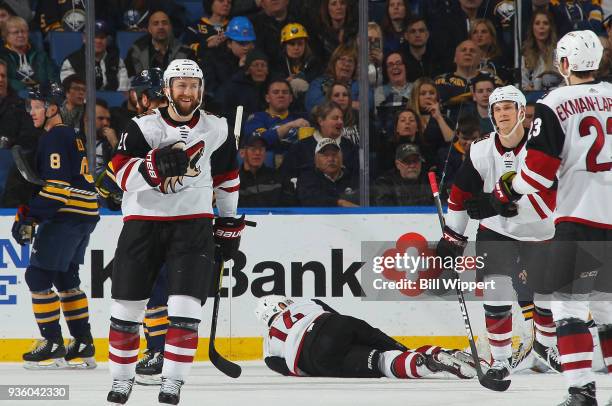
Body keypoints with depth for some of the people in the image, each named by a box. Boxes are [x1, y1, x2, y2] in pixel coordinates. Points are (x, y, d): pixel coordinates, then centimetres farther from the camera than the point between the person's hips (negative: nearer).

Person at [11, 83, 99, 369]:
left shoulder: (55, 139, -13)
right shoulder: (70, 135, 19)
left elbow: (56, 186, -21)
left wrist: (29, 218, -20)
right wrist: (27, 214, 20)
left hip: (67, 216, -10)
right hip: (85, 215, 10)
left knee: (38, 277, -6)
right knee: (66, 279, 16)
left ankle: (53, 347, -6)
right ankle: (83, 346, 17)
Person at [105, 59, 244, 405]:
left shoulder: (216, 130, 5)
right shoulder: (144, 127, -3)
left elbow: (227, 177, 17)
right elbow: (123, 173, -15)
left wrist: (229, 223, 19)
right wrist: (156, 165, -33)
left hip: (193, 222, 0)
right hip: (143, 220, 0)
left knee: (185, 305, -12)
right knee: (128, 305, 3)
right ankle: (122, 377, 17)